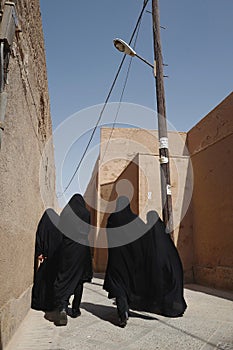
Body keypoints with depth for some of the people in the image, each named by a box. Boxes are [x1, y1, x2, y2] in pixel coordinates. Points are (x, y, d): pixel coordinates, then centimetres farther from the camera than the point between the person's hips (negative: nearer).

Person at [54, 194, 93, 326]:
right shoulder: (86, 213, -2)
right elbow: (88, 232, 3)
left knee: (64, 277, 0)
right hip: (82, 249, 0)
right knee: (78, 280, 12)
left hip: (67, 248, 0)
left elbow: (61, 230, 5)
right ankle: (75, 309, 19)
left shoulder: (65, 212, 2)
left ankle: (62, 307, -20)